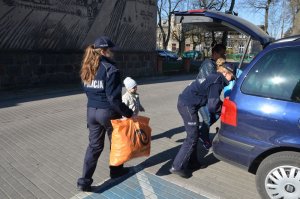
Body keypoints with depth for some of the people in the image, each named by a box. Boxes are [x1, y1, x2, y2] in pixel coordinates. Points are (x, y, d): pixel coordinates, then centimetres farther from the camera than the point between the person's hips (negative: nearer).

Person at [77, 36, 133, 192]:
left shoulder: (87, 69, 6)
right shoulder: (110, 69, -18)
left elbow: (88, 91, 13)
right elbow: (113, 98, -22)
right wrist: (129, 113, -16)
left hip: (92, 111, 6)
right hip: (108, 112, -6)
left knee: (94, 145, 13)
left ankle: (84, 181, 11)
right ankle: (116, 170, 36)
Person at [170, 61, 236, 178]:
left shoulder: (214, 77, 17)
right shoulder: (217, 82, -12)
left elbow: (212, 101, 22)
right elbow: (212, 107, -15)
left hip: (184, 103, 10)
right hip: (188, 106, -10)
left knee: (194, 135, 17)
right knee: (192, 137, -4)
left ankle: (192, 163, 27)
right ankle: (177, 167, 0)